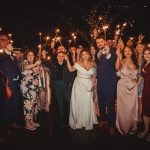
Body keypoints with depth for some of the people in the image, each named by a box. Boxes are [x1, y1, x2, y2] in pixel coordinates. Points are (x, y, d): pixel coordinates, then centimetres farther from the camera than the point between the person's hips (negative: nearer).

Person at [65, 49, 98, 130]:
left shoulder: (92, 64, 3)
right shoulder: (78, 63, -2)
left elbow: (94, 76, 11)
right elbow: (71, 69, 8)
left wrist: (93, 85, 0)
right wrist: (67, 61, -1)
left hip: (88, 86, 1)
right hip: (79, 85, -1)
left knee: (87, 104, 2)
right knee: (78, 103, 6)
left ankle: (87, 123, 20)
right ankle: (78, 122, 21)